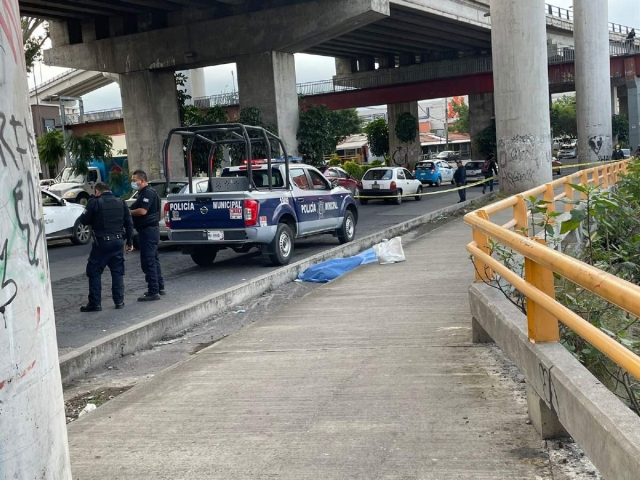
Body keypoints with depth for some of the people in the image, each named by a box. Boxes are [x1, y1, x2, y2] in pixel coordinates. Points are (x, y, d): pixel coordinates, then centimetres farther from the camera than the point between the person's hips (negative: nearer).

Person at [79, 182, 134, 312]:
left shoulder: (94, 203, -7)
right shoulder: (121, 203, 7)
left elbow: (84, 221, -3)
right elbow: (129, 223, 8)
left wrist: (84, 214, 19)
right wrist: (130, 242, 13)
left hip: (102, 242, -4)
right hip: (118, 241, 4)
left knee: (94, 272, 4)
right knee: (117, 272, 12)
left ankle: (95, 303, 2)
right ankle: (119, 301, 12)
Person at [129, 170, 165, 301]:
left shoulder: (148, 193, -16)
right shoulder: (143, 193, 18)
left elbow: (142, 211, -25)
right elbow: (138, 210, 19)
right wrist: (129, 210, 2)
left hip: (148, 231, -11)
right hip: (149, 230, 11)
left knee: (148, 262, -10)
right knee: (153, 259, 16)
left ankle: (153, 292, -9)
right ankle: (159, 287, 25)